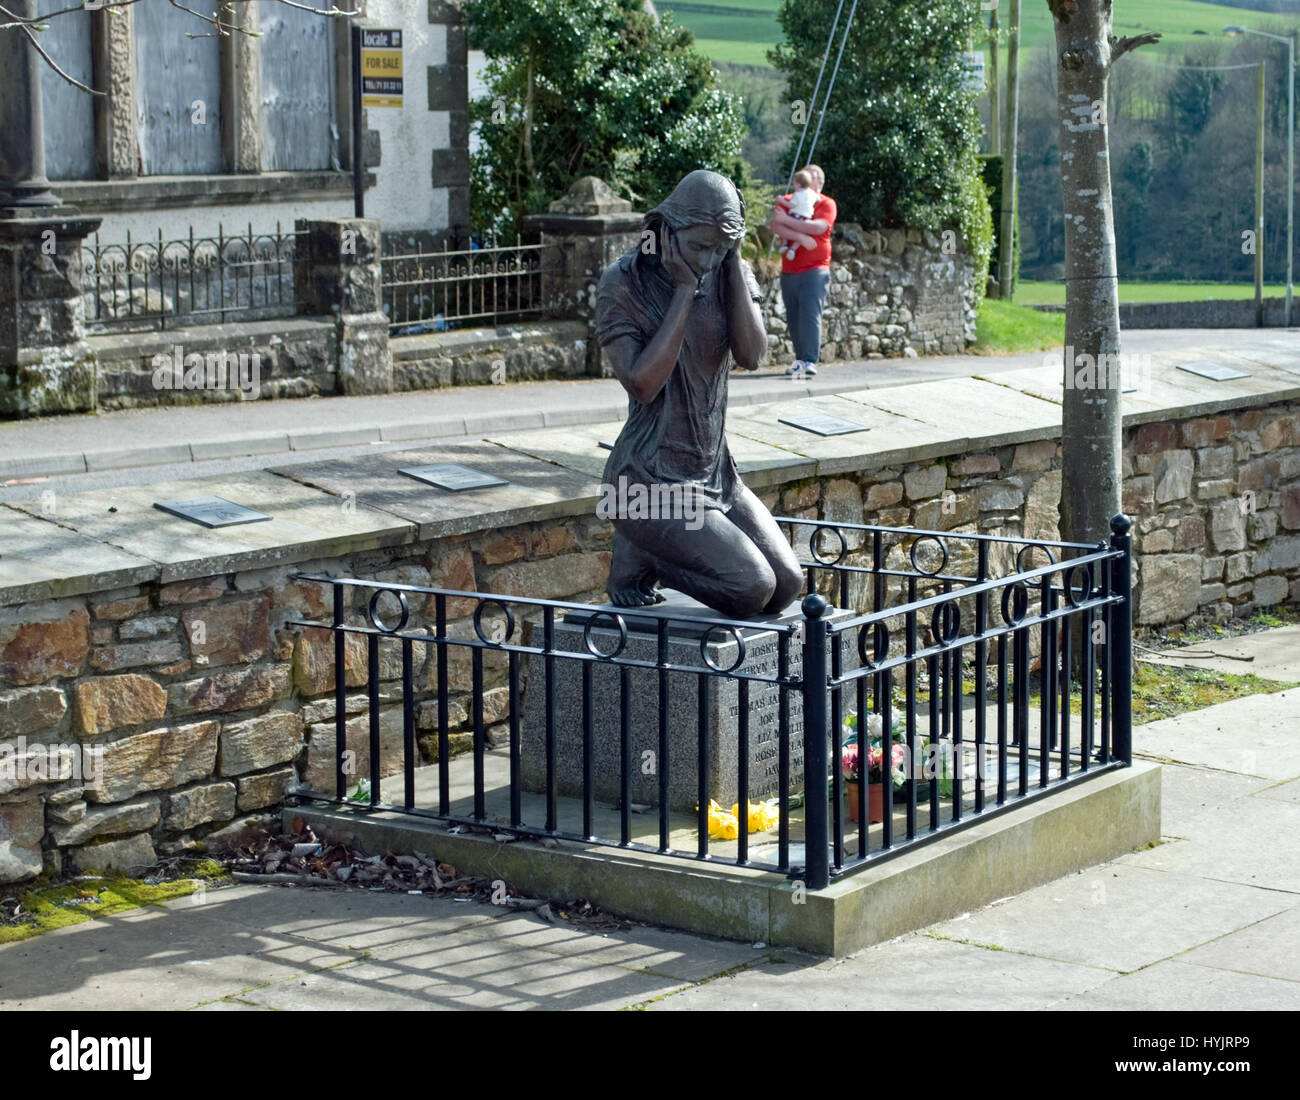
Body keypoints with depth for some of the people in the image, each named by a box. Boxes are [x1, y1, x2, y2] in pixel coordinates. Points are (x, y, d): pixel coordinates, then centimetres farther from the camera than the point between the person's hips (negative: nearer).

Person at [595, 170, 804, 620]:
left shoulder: (729, 273, 2)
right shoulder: (623, 285, -14)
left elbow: (751, 355, -13)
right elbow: (642, 384, -24)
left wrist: (733, 259, -15)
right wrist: (684, 291, -23)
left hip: (715, 474, 7)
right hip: (651, 481, -6)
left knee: (787, 586, -4)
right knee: (750, 590, -19)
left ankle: (663, 547, 14)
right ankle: (637, 556, 4)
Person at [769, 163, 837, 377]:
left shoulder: (826, 204, 2)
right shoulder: (786, 201, 10)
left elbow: (818, 227, -17)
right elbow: (774, 226, -7)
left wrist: (786, 220, -14)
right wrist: (800, 236, -20)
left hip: (814, 270, -4)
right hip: (789, 271, 4)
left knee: (810, 314, -15)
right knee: (793, 318, 4)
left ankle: (810, 361, -19)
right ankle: (800, 359, 11)